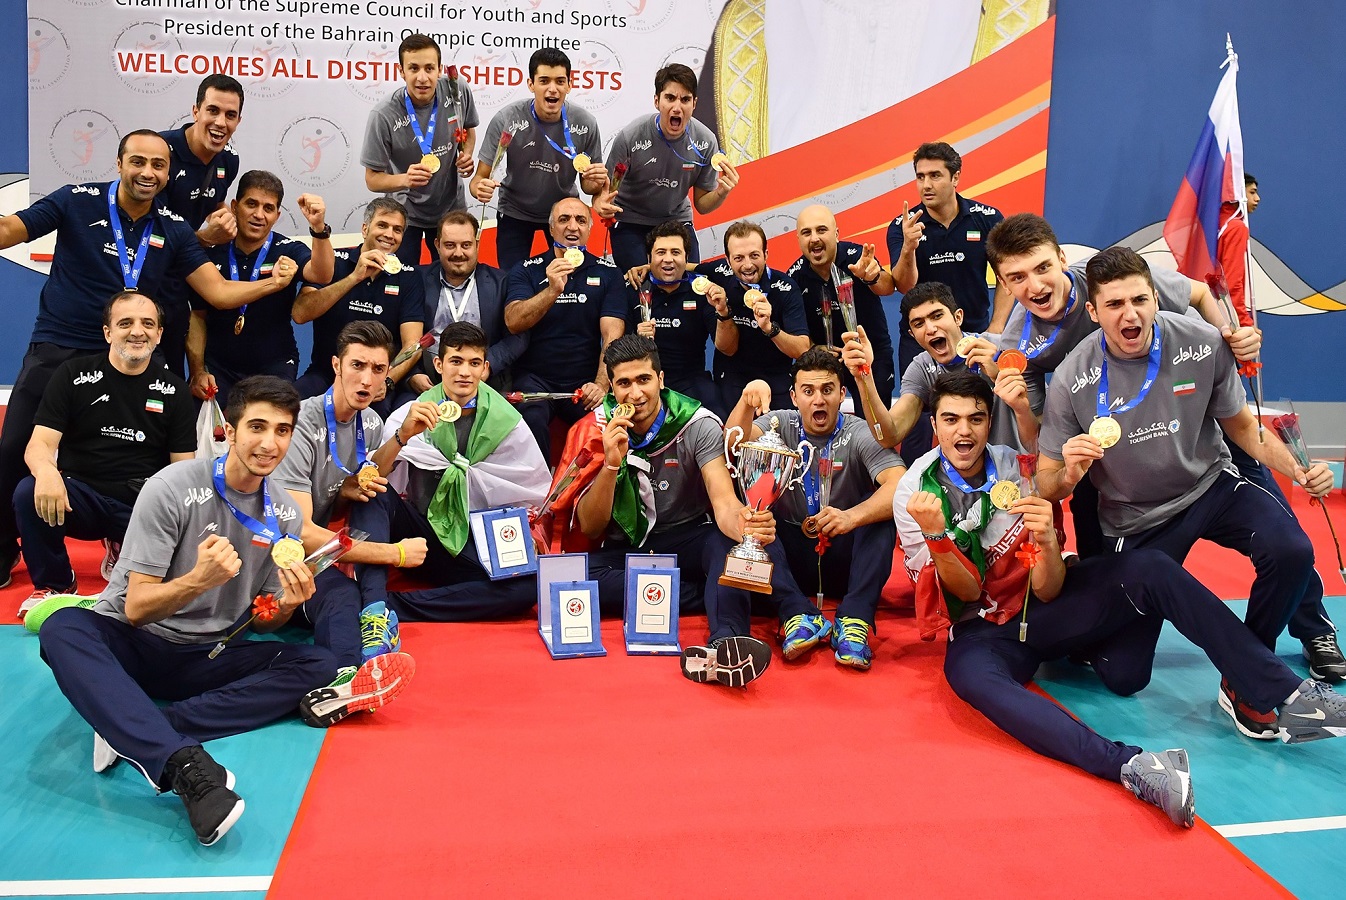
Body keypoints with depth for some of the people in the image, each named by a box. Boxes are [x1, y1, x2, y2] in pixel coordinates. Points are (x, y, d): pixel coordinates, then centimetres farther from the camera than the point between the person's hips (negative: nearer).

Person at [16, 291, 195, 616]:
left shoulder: (173, 390, 6)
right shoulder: (74, 375, 3)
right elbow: (40, 444, -5)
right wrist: (46, 471, -30)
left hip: (143, 508, 1)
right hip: (80, 498, -1)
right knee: (29, 494, -31)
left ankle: (122, 554, 12)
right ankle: (53, 585, -2)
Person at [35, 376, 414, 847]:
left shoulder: (285, 514, 1)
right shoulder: (172, 488, -13)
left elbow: (261, 619, 7)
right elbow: (136, 608, -14)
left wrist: (286, 605, -16)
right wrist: (198, 580, -33)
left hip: (205, 657, 4)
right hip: (130, 644, -4)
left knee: (318, 663, -20)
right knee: (63, 628, -36)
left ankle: (133, 734, -32)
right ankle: (184, 763, -52)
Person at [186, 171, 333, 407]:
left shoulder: (287, 251, -4)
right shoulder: (212, 253, 0)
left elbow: (321, 275, -26)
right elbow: (198, 316, 7)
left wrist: (319, 228, -43)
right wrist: (198, 372, -2)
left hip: (274, 365, -1)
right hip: (218, 366, 1)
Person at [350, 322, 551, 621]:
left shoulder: (508, 423, 0)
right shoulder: (413, 413, 0)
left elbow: (535, 495, 8)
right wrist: (403, 435, -31)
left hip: (474, 548, 0)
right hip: (420, 535, 0)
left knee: (529, 584, -30)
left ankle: (395, 605, -29)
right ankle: (374, 604, -36)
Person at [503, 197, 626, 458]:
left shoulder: (607, 274, 8)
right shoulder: (526, 271, 6)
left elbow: (612, 335, -4)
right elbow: (513, 323, -10)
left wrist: (601, 384, -20)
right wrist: (552, 290, -25)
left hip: (585, 382, 1)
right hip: (535, 378, -1)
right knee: (531, 418, -32)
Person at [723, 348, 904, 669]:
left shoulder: (860, 435, -7)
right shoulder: (782, 424, 1)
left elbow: (901, 485, -26)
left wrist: (852, 517, -43)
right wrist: (746, 401, -39)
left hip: (846, 558, -1)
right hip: (791, 557, 1)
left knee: (883, 505, -25)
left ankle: (855, 619, -33)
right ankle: (801, 616, -34)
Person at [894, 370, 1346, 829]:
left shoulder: (1018, 471, -6)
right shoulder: (915, 489, -10)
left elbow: (1047, 590, -9)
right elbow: (968, 592, -14)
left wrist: (1047, 543, -31)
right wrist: (936, 537, -33)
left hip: (1041, 608, 3)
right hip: (982, 631, -2)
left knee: (1147, 569, -23)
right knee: (969, 674, -39)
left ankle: (1289, 697, -22)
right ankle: (1130, 766, -53)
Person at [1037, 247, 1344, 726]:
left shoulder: (1202, 344, -15)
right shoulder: (1072, 381, -19)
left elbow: (1240, 424, 3)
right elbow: (1047, 487, -11)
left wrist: (1297, 470, -12)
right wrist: (1069, 473, -34)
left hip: (1211, 485, 2)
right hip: (1137, 520, -1)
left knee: (1291, 550, -31)